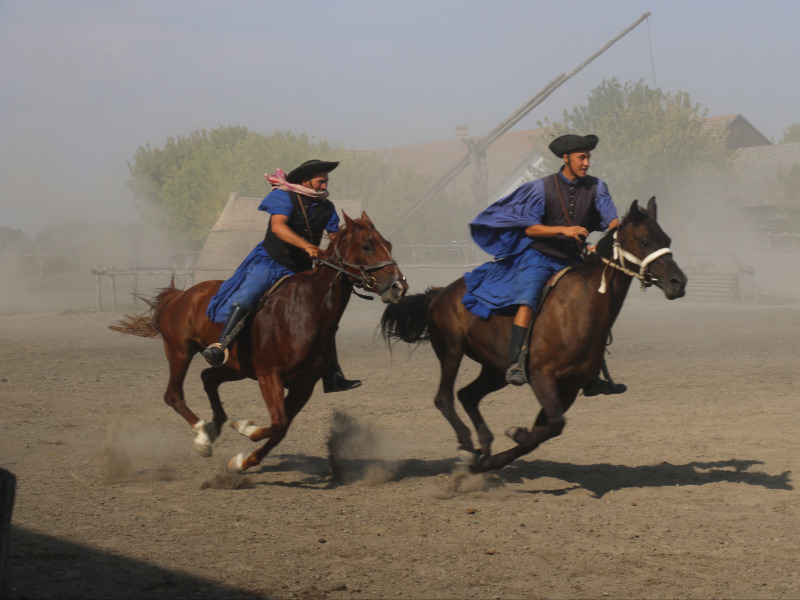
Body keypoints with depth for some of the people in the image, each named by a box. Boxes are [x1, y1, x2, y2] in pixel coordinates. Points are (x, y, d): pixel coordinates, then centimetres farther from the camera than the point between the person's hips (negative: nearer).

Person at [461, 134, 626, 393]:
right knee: (528, 299, -30)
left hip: (571, 262, 5)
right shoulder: (543, 188, -7)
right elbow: (530, 228, -11)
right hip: (538, 257, -5)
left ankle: (592, 378, 17)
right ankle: (514, 363, -36)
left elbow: (611, 219, -7)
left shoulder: (595, 187, 2)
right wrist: (564, 230, -24)